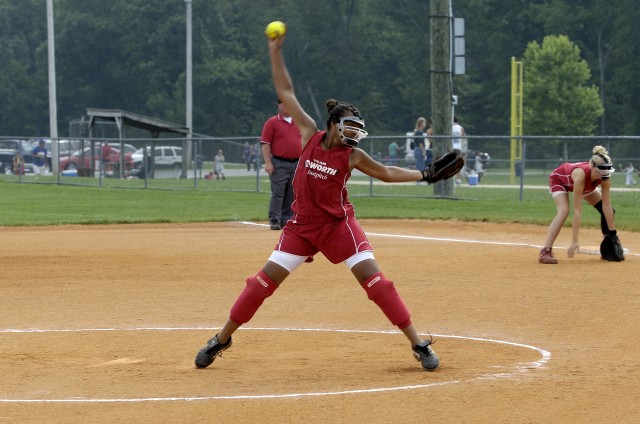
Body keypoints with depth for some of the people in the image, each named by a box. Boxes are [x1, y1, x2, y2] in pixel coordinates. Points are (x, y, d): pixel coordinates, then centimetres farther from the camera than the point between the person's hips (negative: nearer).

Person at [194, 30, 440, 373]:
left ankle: (419, 344, -6)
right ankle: (221, 339, 11)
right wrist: (275, 51, -2)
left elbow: (386, 173, 11)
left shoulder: (353, 156, -5)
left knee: (372, 277, -11)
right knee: (266, 279, -2)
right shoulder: (309, 135, -4)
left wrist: (425, 175, 1)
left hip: (338, 225, -1)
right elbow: (286, 93, -1)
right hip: (302, 225, 1)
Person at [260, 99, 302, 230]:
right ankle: (274, 221, -9)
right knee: (277, 193, -10)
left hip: (296, 163, 5)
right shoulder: (272, 122, -2)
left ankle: (287, 220, 13)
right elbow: (265, 143, -7)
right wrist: (268, 162, -15)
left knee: (291, 195, 7)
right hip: (279, 164, -5)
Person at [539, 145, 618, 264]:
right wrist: (575, 241, -45)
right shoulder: (581, 174, -45)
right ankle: (545, 252, -34)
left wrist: (613, 234, -23)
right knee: (564, 211, -32)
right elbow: (577, 210, -45)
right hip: (559, 179, -6)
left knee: (607, 211, -2)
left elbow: (607, 206, -24)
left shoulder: (604, 177, -32)